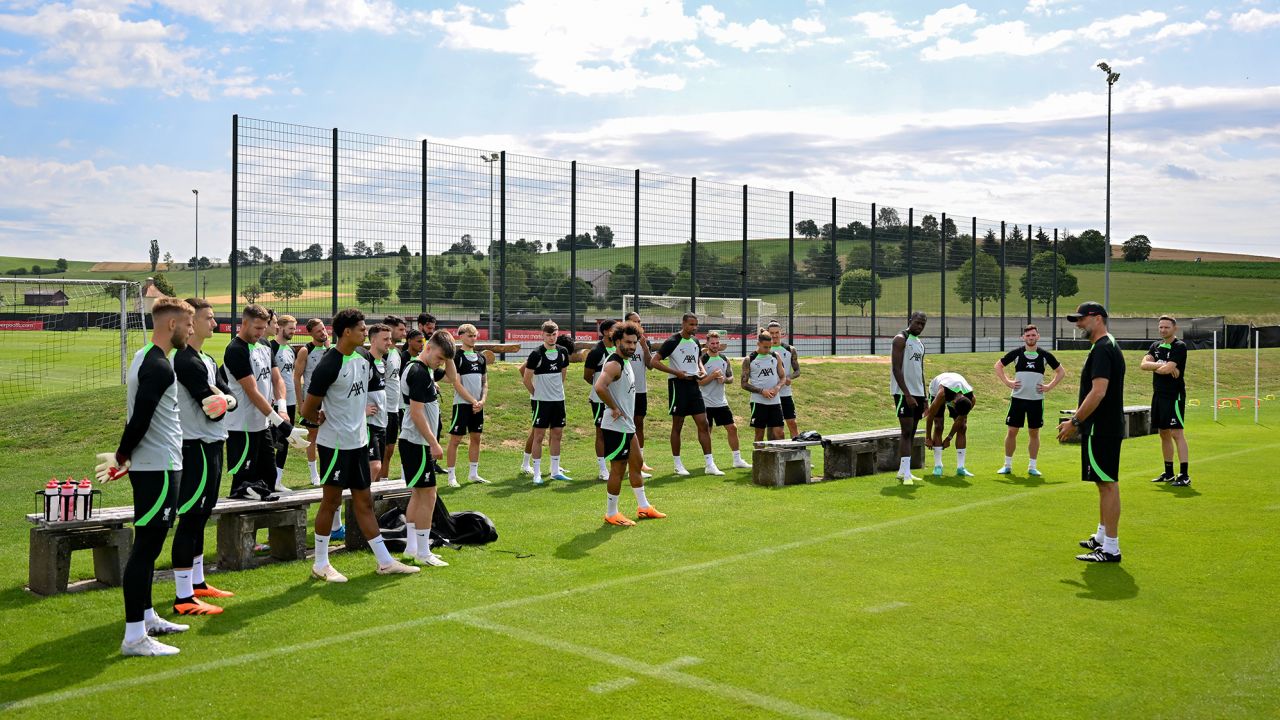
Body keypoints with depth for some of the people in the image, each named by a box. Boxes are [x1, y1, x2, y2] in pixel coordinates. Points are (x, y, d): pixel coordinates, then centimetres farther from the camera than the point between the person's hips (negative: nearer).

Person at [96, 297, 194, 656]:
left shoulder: (144, 358, 14)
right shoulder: (159, 367, -18)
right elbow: (140, 420, -22)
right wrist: (122, 457, -9)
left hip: (151, 467, 10)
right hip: (158, 469, -10)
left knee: (147, 545, 18)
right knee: (146, 548, -6)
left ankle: (146, 617, 31)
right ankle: (134, 637, -1)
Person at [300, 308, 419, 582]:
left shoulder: (365, 357, 4)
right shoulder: (328, 366, -20)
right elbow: (307, 409, -14)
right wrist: (325, 420, 2)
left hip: (359, 440, 7)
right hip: (336, 443, -7)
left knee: (364, 502, 12)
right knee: (331, 500, 3)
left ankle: (385, 562, 17)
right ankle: (320, 564, 17)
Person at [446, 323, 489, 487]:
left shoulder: (481, 358, 12)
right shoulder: (457, 357, -8)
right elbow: (457, 384, -13)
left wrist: (482, 400, -2)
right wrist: (473, 401, -14)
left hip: (478, 405, 7)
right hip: (462, 404, -7)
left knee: (476, 438, 11)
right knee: (455, 439, -3)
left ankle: (473, 473, 21)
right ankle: (451, 476, 1)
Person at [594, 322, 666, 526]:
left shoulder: (626, 362, 12)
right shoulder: (614, 364, -20)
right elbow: (599, 387, -37)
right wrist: (614, 408, -25)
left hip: (627, 425, 10)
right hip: (616, 427, -10)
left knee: (636, 464, 18)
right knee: (618, 469, -2)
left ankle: (643, 507, 29)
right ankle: (611, 514, 9)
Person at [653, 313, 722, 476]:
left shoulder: (695, 341, 10)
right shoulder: (672, 342, -10)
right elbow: (655, 361, -13)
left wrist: (702, 370, 5)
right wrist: (676, 372, -18)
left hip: (693, 384, 6)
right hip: (678, 384, -6)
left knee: (703, 424, 1)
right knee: (677, 425, 3)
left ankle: (709, 464, 4)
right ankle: (678, 465, 13)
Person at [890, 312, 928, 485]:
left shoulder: (920, 344, 17)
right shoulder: (901, 339, -8)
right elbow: (896, 369, -16)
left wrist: (924, 398, 17)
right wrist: (907, 394, -22)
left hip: (918, 393, 8)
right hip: (904, 393, -8)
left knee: (911, 432, 9)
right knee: (906, 432, -11)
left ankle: (902, 470, 15)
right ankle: (906, 474, -13)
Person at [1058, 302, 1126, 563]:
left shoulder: (1102, 349, -17)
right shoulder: (1109, 347, 16)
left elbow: (1098, 392, -25)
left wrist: (1074, 421, -19)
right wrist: (1078, 419, 21)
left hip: (1101, 430, -11)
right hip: (1107, 427, 11)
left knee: (1108, 484, -7)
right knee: (1106, 483, 17)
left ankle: (1110, 549, -4)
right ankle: (1102, 537, 27)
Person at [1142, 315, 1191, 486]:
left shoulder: (1179, 347, -8)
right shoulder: (1156, 346, 13)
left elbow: (1167, 369, -19)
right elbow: (1143, 364, -2)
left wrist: (1153, 366, 0)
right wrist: (1161, 365, -16)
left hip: (1174, 395, -7)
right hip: (1158, 394, 7)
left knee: (1177, 433, -11)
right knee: (1164, 434, 12)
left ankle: (1184, 475, -11)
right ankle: (1168, 473, 21)